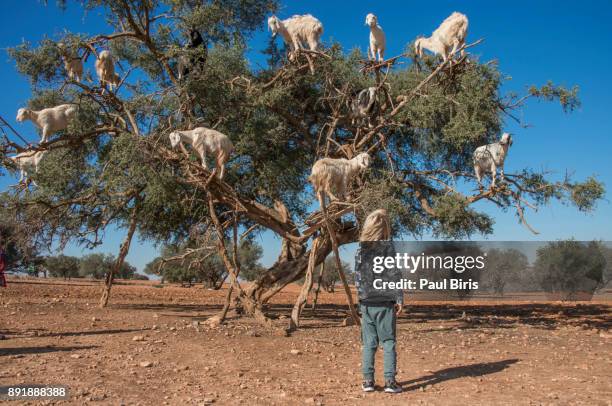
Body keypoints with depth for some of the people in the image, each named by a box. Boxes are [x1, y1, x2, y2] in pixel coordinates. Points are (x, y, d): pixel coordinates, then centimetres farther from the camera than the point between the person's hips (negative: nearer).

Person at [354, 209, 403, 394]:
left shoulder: (361, 249, 5)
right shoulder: (387, 247, -9)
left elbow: (357, 276, 9)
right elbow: (394, 275, -11)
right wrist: (399, 299, -7)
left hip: (366, 302, 4)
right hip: (385, 303, -4)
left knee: (368, 343, 9)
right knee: (388, 342, 3)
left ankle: (368, 380, 10)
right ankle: (390, 381, 2)